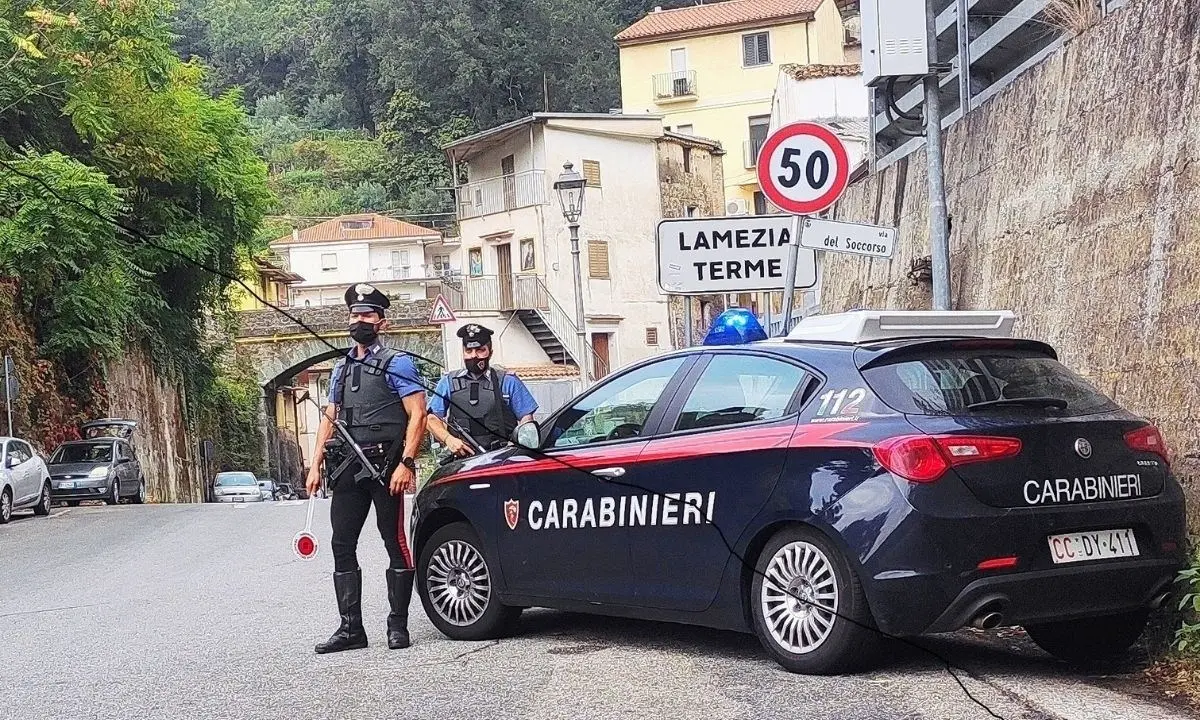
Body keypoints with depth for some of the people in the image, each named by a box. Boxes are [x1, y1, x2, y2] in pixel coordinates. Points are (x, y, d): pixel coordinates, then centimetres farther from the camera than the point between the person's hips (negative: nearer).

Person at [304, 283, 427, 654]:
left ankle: (398, 625, 5)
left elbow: (417, 414, -9)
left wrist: (406, 463, -18)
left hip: (385, 467, -7)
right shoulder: (341, 368, 18)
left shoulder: (396, 363, -2)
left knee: (395, 543, -1)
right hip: (348, 468, 7)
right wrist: (315, 464, 11)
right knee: (342, 546, 3)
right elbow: (329, 419, 21)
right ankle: (350, 628, 7)